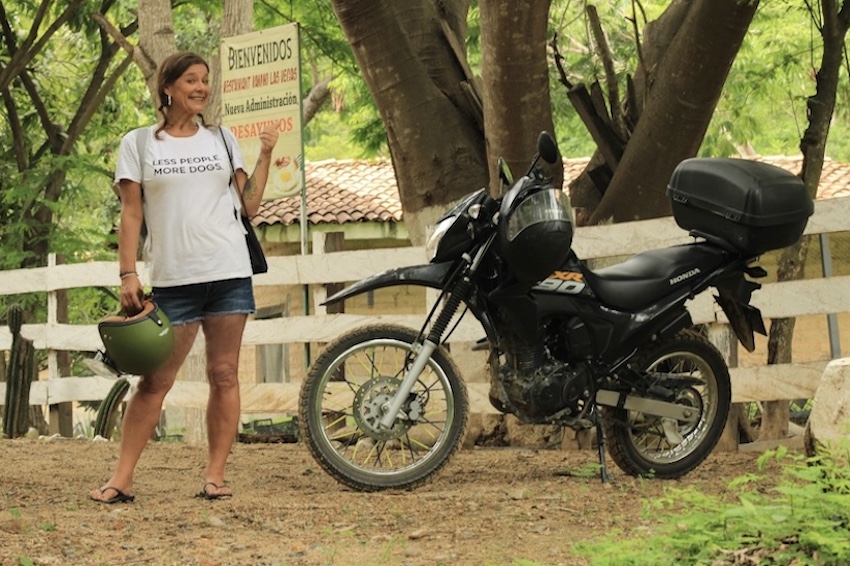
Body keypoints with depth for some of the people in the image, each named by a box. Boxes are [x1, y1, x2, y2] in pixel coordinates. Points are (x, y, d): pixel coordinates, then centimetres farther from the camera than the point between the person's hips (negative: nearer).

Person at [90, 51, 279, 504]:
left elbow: (250, 204, 9)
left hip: (229, 274, 2)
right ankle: (122, 479, 2)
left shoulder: (221, 139, 12)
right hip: (173, 279, -2)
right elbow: (131, 215, 3)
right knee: (154, 381, -2)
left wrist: (266, 154, 3)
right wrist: (128, 275, -5)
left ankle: (215, 475, 7)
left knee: (224, 376, 1)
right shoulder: (138, 145, 5)